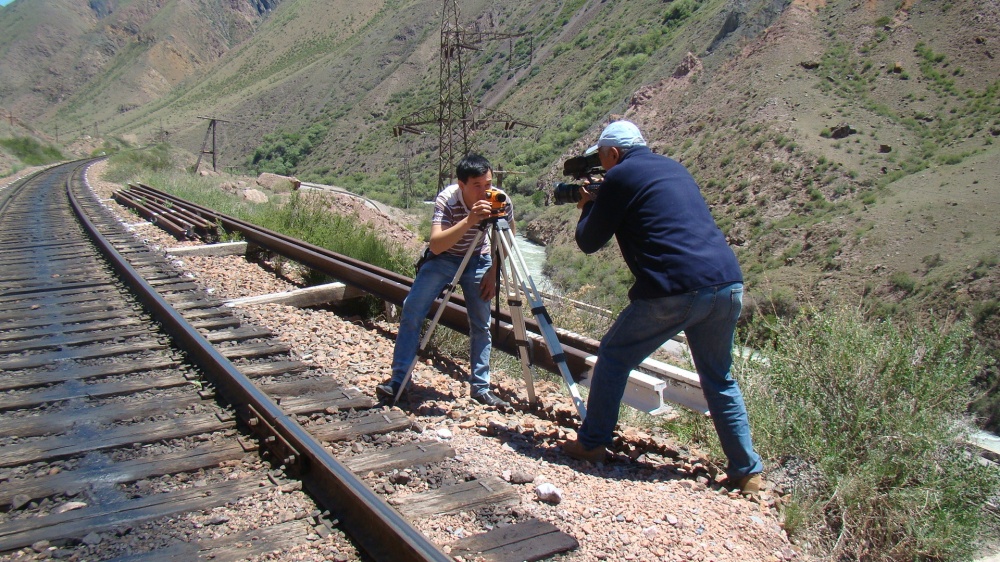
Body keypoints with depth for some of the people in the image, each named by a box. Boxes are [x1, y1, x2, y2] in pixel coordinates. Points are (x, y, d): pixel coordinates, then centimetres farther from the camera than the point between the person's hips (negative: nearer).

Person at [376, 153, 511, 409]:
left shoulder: (501, 201, -22)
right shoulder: (446, 199, -31)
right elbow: (435, 245, -43)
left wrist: (493, 272, -7)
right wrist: (469, 220, -53)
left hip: (478, 260, 2)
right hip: (443, 258, -2)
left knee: (481, 324, -2)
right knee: (411, 312, -11)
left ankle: (480, 387, 11)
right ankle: (398, 379, -1)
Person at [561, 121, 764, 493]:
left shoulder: (620, 176, 2)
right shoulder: (674, 169, 24)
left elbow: (589, 242, 7)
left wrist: (589, 205, 25)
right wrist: (601, 203, 33)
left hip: (675, 291, -7)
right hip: (728, 284, 7)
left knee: (614, 356, 13)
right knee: (719, 378, 20)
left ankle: (591, 444, 19)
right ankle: (747, 470, 20)